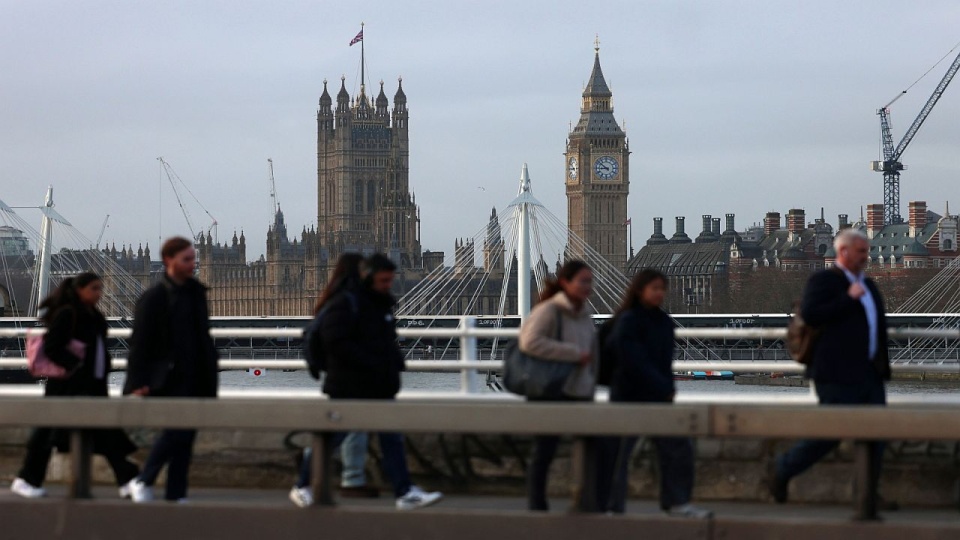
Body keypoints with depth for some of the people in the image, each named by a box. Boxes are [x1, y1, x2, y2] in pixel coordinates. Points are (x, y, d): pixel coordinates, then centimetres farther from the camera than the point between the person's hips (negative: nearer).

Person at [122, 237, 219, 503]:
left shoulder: (196, 293, 13)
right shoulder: (154, 298, -7)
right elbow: (140, 342, -10)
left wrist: (209, 376, 15)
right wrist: (138, 383, -16)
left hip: (194, 378, 7)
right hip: (167, 379, -7)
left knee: (186, 436, 5)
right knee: (176, 429, -16)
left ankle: (176, 493, 10)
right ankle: (143, 481, 1)